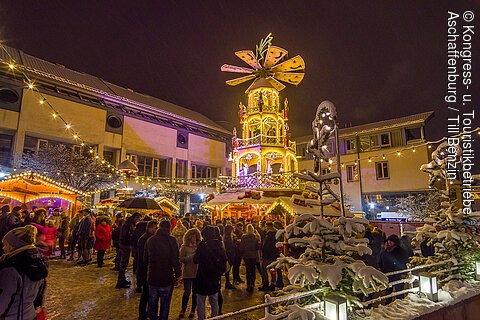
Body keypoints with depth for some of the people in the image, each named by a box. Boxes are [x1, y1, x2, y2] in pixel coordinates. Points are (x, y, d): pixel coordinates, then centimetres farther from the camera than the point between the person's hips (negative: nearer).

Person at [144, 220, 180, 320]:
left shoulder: (150, 240, 0)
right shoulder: (171, 240, -15)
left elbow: (145, 259, 9)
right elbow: (175, 260, -15)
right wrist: (178, 274, -4)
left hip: (152, 277, 5)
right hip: (167, 277, -4)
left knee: (152, 302, 23)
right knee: (165, 304, 12)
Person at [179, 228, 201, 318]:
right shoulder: (184, 247, -4)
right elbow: (181, 259, -11)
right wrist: (191, 256, -21)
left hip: (197, 273, 3)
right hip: (187, 273, -2)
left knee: (195, 292, 9)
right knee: (187, 292, 1)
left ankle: (193, 310, 26)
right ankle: (183, 310, 22)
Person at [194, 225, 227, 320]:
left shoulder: (202, 245, -18)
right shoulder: (219, 245, -5)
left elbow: (195, 260, -13)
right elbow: (224, 259, 1)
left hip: (203, 278, -4)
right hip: (215, 279, 5)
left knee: (201, 303, 11)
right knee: (214, 302, 21)